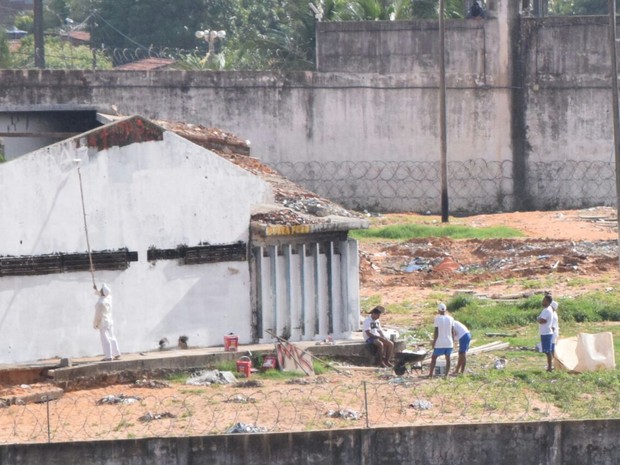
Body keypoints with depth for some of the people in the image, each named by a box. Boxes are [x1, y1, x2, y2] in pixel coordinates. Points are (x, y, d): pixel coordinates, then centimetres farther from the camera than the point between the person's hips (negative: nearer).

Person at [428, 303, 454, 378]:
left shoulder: (437, 318, -9)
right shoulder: (450, 319, 1)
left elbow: (436, 331, -9)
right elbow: (452, 331, 5)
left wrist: (434, 342, -2)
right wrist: (453, 341, 15)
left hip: (440, 343, -3)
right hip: (449, 343, 3)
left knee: (434, 357, 8)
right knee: (448, 358, 12)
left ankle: (431, 374, 4)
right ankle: (446, 374, 6)